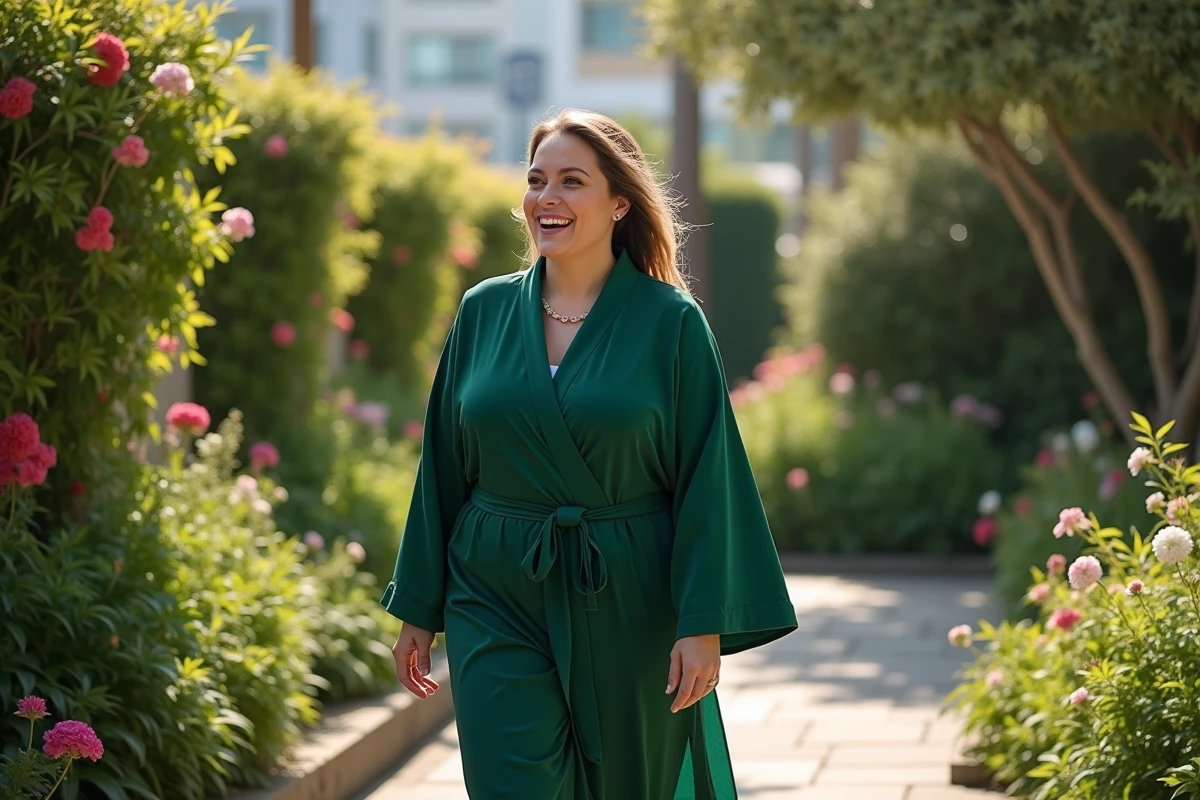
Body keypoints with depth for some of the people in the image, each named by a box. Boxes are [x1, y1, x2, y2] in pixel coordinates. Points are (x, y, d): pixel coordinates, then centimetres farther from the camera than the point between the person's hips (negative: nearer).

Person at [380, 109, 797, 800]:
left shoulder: (670, 322, -4)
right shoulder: (484, 313, 4)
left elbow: (706, 480, -7)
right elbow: (442, 470, 9)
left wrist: (705, 625, -12)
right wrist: (418, 612, 8)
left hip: (627, 613, -1)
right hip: (500, 607, 2)